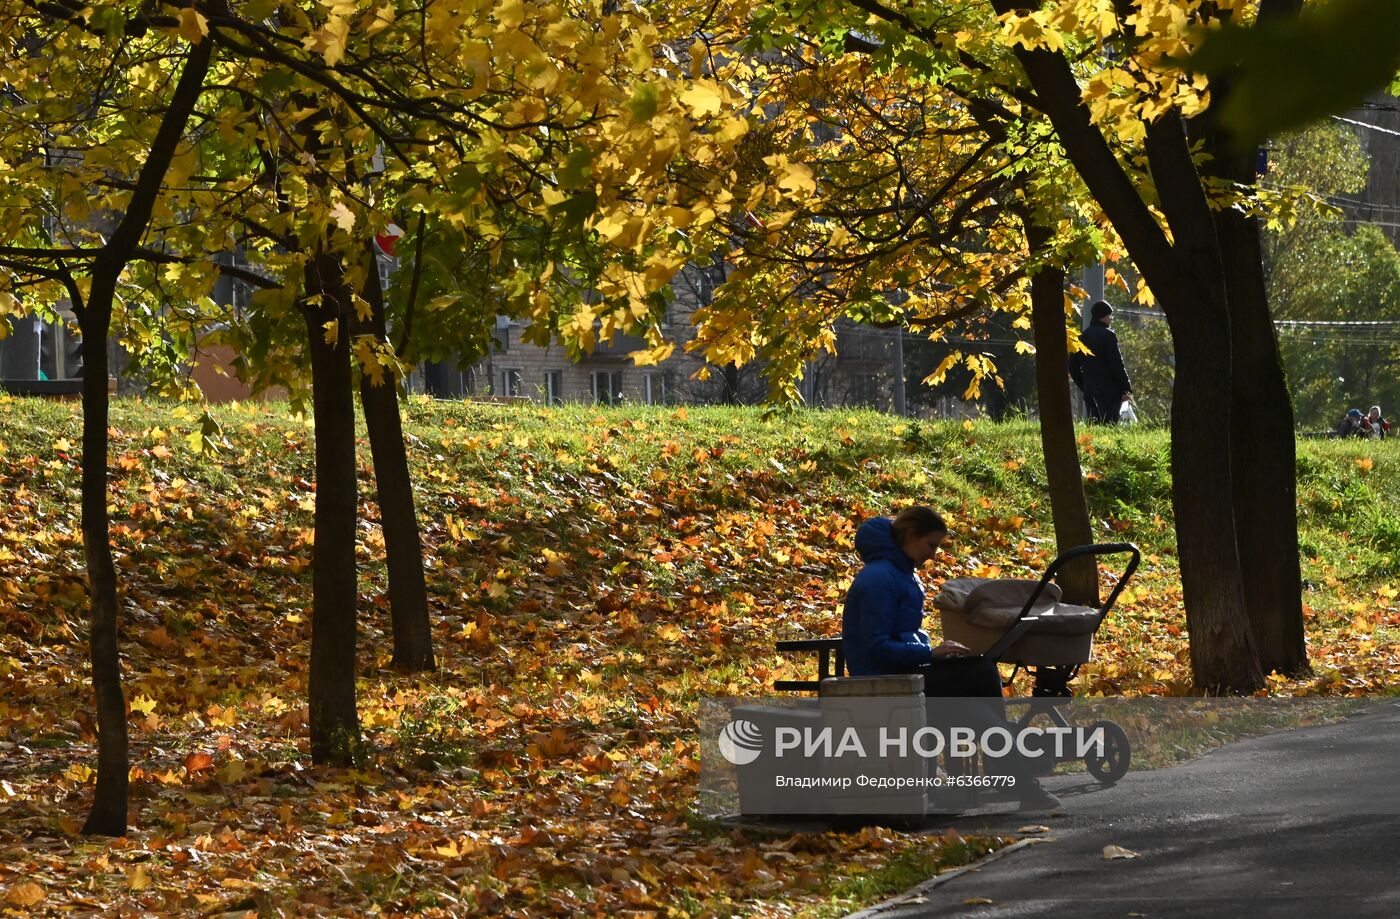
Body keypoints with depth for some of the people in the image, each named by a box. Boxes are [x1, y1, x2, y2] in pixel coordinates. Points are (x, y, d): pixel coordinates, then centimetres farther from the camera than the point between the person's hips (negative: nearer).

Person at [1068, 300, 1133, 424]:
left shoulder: (1082, 336, 13)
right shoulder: (1107, 335, -8)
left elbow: (1072, 367, 15)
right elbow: (1117, 364, -11)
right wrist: (1126, 389, -7)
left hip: (1089, 390, 7)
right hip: (1109, 390, -7)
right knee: (1109, 424, -10)